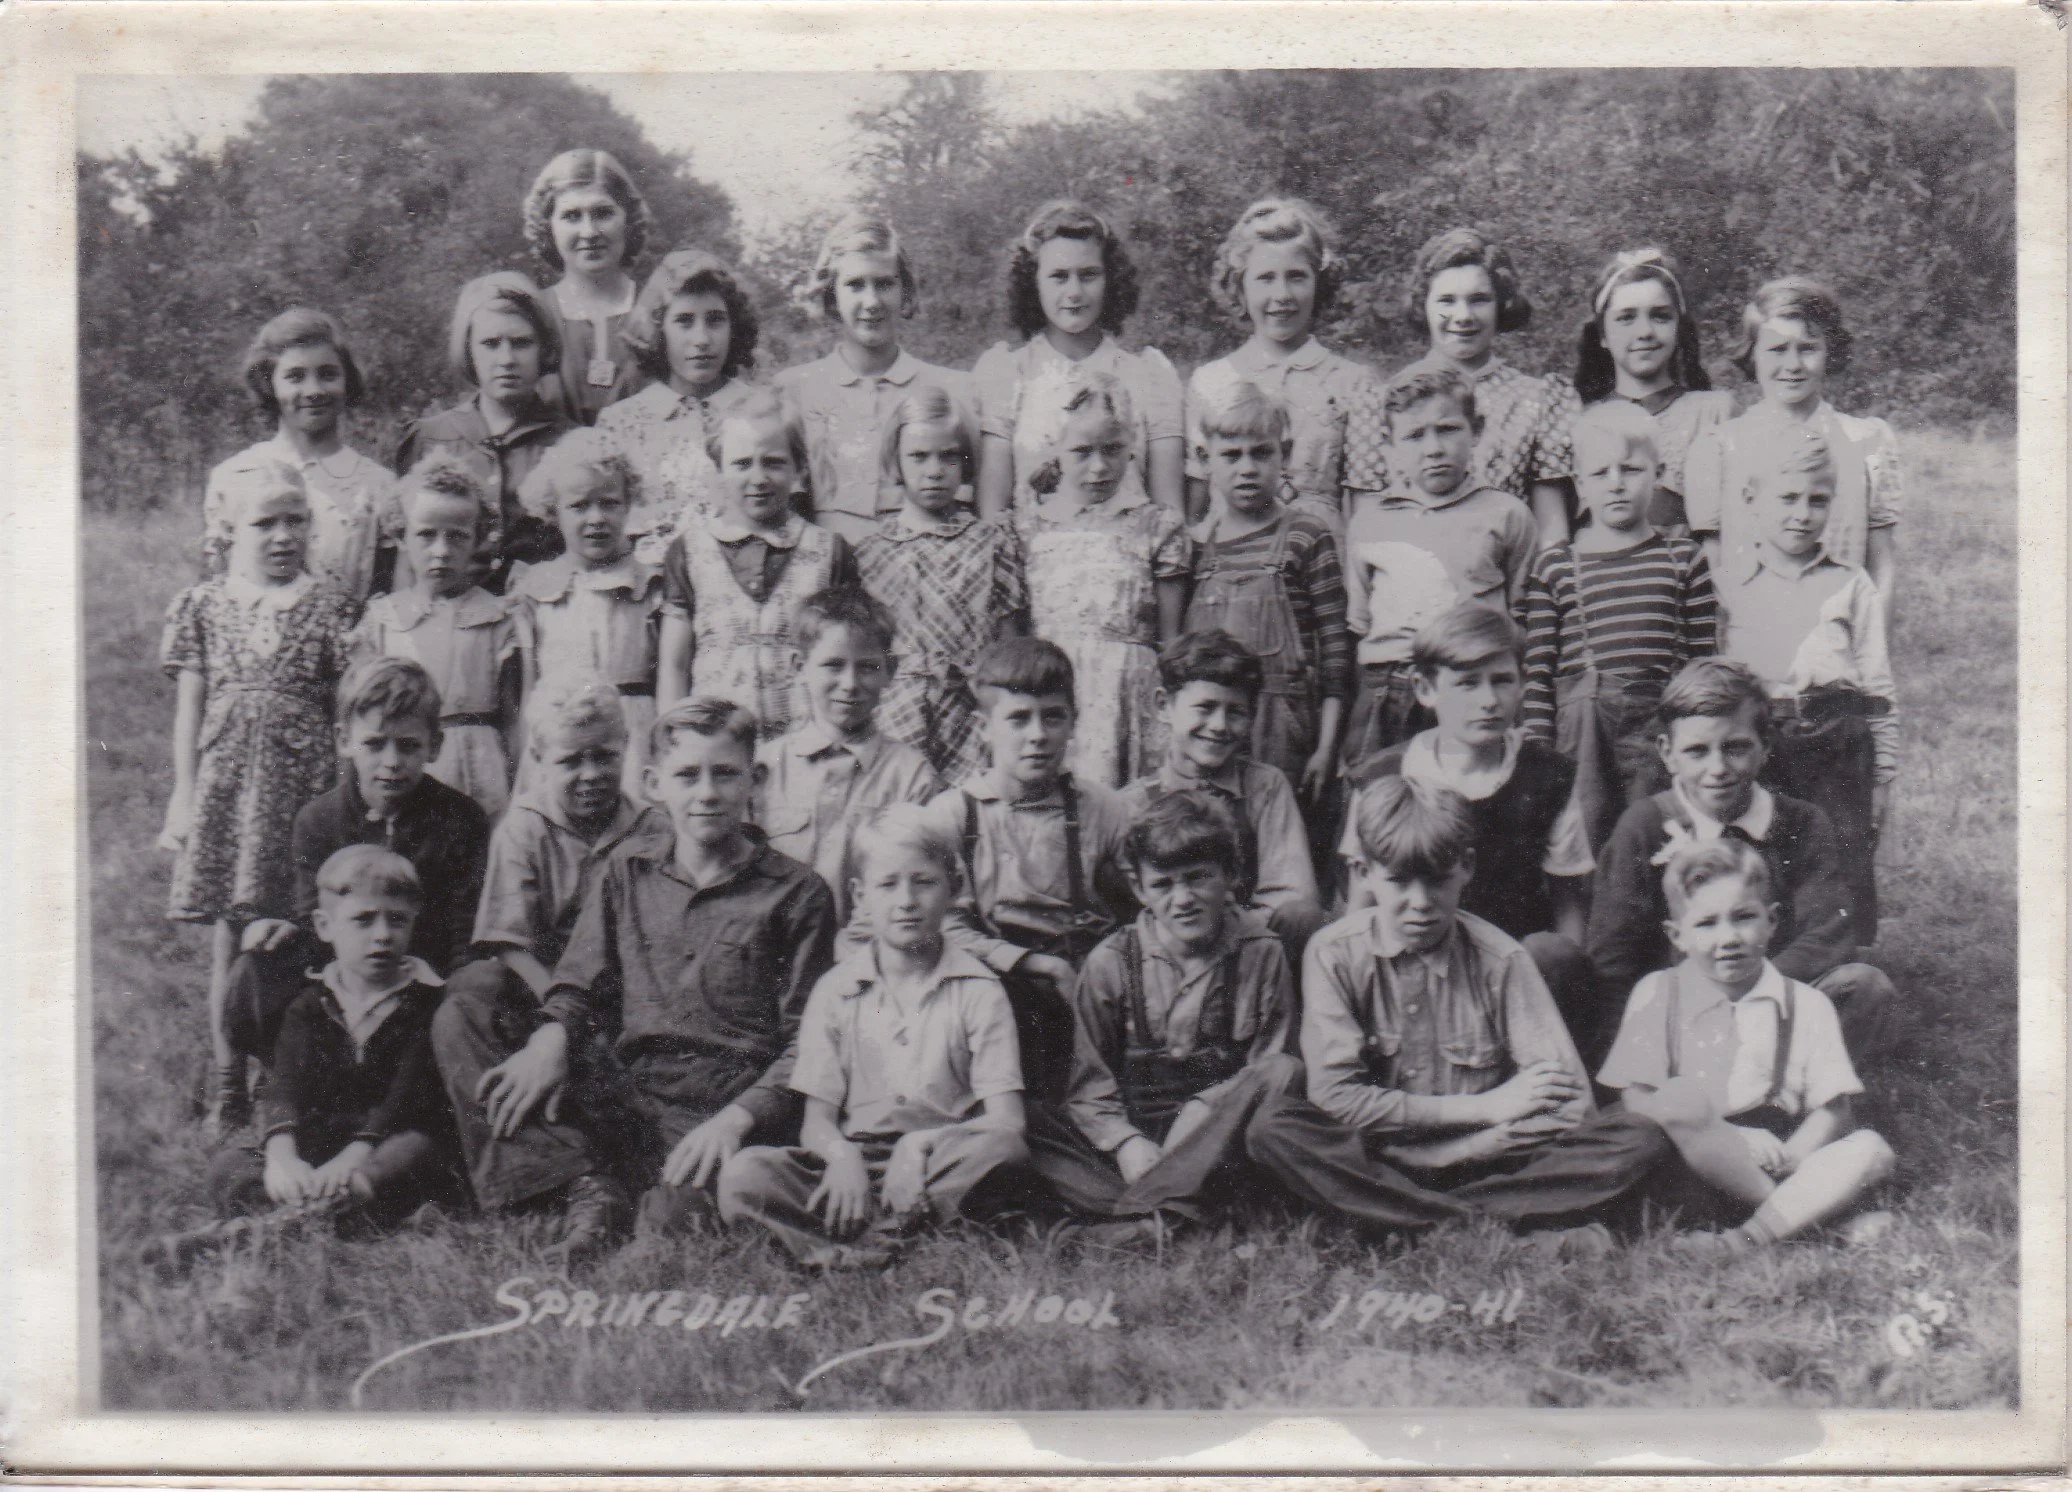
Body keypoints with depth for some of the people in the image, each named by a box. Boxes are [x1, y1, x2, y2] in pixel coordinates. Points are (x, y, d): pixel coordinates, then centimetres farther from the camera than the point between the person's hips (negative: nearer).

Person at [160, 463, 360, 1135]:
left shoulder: (327, 607, 4)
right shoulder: (202, 606, 8)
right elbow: (190, 707, 9)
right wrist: (183, 796, 6)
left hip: (301, 785, -1)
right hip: (225, 786, 1)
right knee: (227, 934, 5)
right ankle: (227, 1082, 15)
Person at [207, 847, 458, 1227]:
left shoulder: (426, 1000, 0)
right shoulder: (310, 1004, 9)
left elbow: (409, 1092, -14)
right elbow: (286, 1084, -9)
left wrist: (354, 1155, -32)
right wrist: (282, 1154, -31)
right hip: (317, 1149, 3)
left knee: (417, 1147, -35)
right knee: (227, 1164, -17)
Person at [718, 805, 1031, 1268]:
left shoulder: (979, 992, 5)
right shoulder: (835, 991, 10)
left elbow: (1006, 1121, -4)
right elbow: (816, 1122, 5)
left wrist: (920, 1144, -21)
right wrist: (843, 1155, -19)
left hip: (942, 1170, -1)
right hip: (852, 1166, 1)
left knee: (1003, 1149, -33)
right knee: (742, 1173, -24)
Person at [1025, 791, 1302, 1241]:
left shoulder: (1261, 954, 2)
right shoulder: (1111, 962, 3)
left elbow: (1268, 1074, -1)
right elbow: (1089, 1081, 2)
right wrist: (1124, 1141, -17)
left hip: (1216, 1140, 0)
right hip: (1133, 1133, 1)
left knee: (1284, 1071, -30)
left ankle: (1148, 1208, -37)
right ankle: (1167, 1209, -39)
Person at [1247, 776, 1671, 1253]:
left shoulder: (1499, 960, -4)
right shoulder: (1334, 954, -5)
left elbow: (1568, 1104, -9)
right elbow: (1335, 1094, -13)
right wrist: (1484, 1108, -13)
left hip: (1484, 1161, 0)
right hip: (1369, 1158, 0)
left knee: (1640, 1139, -19)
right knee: (1274, 1126, -32)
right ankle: (1521, 1228, -29)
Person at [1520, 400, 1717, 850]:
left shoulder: (1683, 559, 9)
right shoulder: (1553, 567, 5)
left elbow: (1704, 659, 8)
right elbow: (1538, 671, 3)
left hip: (1663, 720, 1)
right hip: (1581, 724, -1)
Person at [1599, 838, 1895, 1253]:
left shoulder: (1807, 1005, 9)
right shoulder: (1656, 994, 5)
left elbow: (1833, 1111, 2)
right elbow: (1636, 1100, -6)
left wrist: (1787, 1157, -18)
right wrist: (1731, 1139, -17)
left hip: (1776, 1168, 3)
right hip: (1692, 1171, -3)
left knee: (1871, 1149, -20)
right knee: (1680, 1097, -31)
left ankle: (1747, 1238, -36)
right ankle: (1804, 1216, -22)